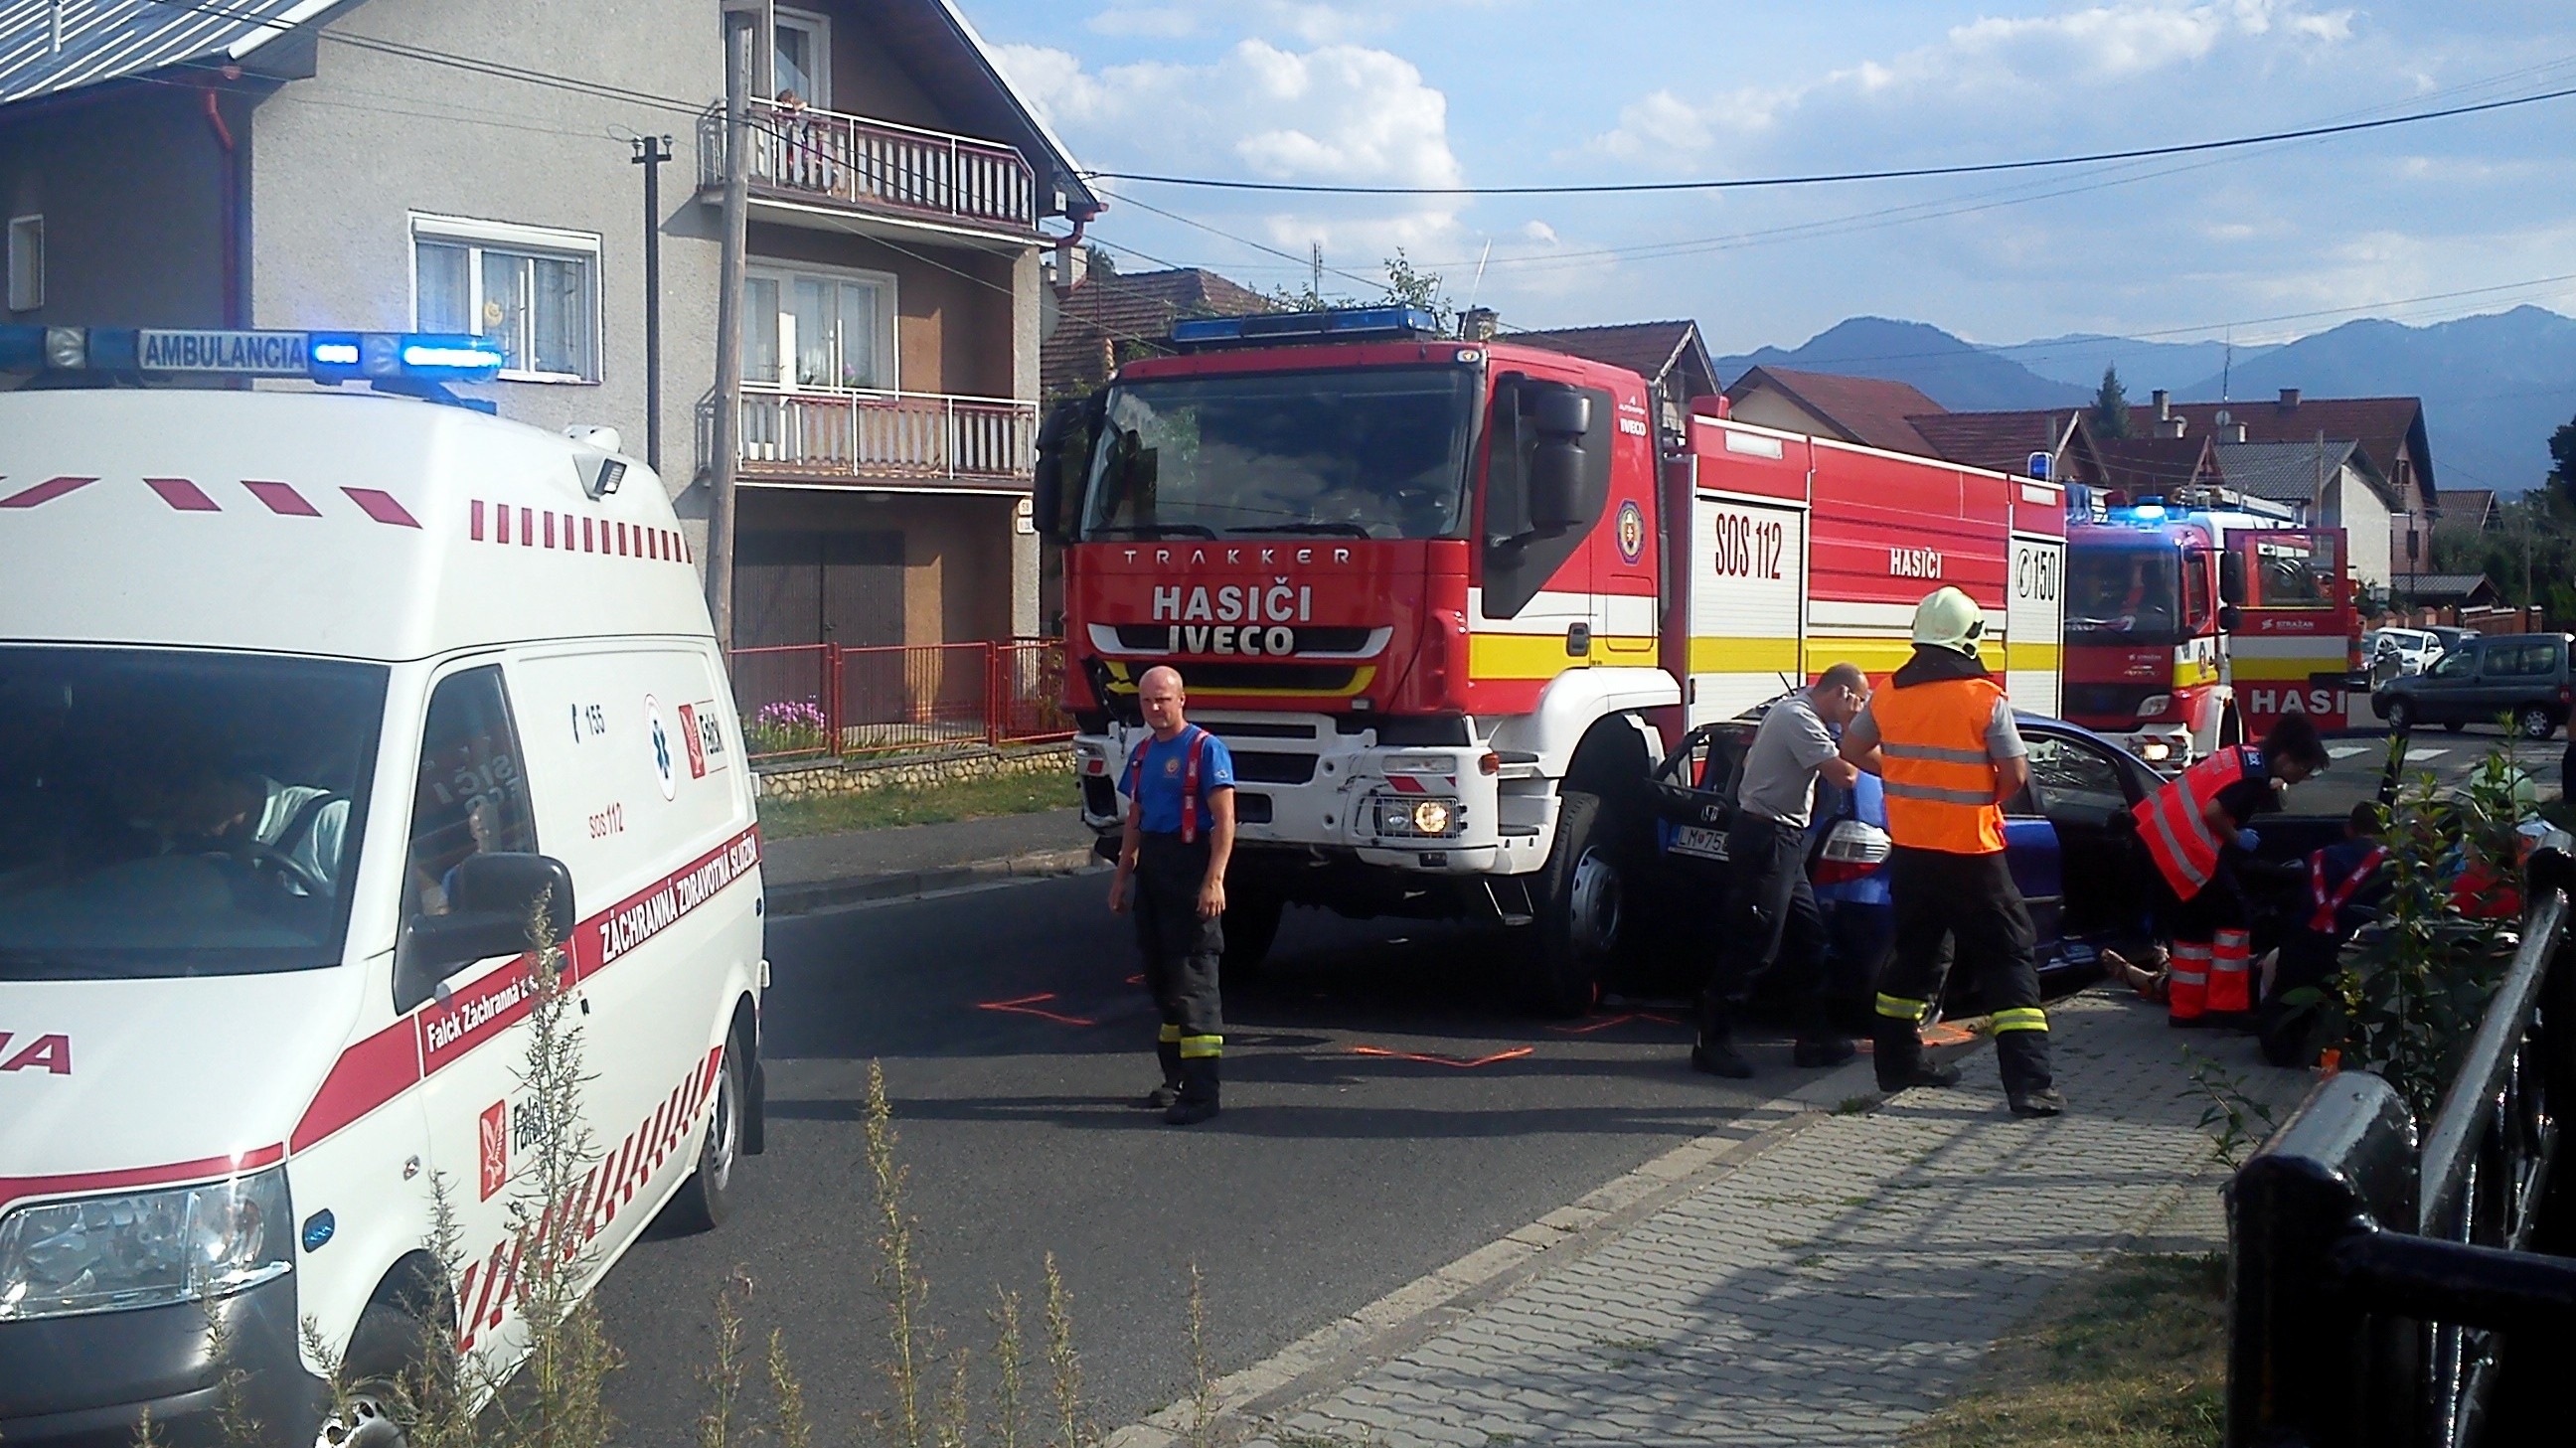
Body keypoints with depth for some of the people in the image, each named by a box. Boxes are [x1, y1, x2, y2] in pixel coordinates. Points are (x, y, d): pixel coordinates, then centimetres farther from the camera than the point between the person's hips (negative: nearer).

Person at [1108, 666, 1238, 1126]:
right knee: (1160, 976, 12)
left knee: (1193, 977, -9)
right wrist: (1122, 875, 21)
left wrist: (1214, 880, -22)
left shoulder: (1205, 748, -9)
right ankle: (1176, 1078, 23)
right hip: (1152, 868, 8)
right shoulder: (1143, 754, 15)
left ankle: (1201, 1091, -9)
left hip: (1190, 866, -8)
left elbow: (1224, 820, -14)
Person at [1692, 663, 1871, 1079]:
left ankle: (1814, 1036, 21)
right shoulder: (1799, 718, -18)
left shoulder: (1797, 710, 15)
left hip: (1782, 840, 11)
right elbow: (1845, 774, -21)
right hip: (1765, 837, -11)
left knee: (1808, 937, 13)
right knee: (1754, 944, -9)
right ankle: (1713, 1042, -4)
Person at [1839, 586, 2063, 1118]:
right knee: (2008, 961, 0)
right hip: (1970, 854, -5)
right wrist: (1987, 799, 6)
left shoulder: (1889, 695, 1)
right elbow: (2015, 775, -13)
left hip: (1909, 850, 5)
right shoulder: (1986, 699, -13)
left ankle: (1898, 1062, 26)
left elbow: (1853, 749, 13)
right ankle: (2029, 1084, -7)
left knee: (1913, 954, 20)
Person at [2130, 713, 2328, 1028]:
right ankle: (2225, 1007, 4)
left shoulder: (2241, 755, 14)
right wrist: (2236, 837, -6)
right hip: (2184, 851, -10)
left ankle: (2186, 1010, 22)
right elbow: (2212, 811, -23)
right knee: (2234, 918, 2)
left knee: (2192, 926, 18)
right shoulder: (2255, 776, -13)